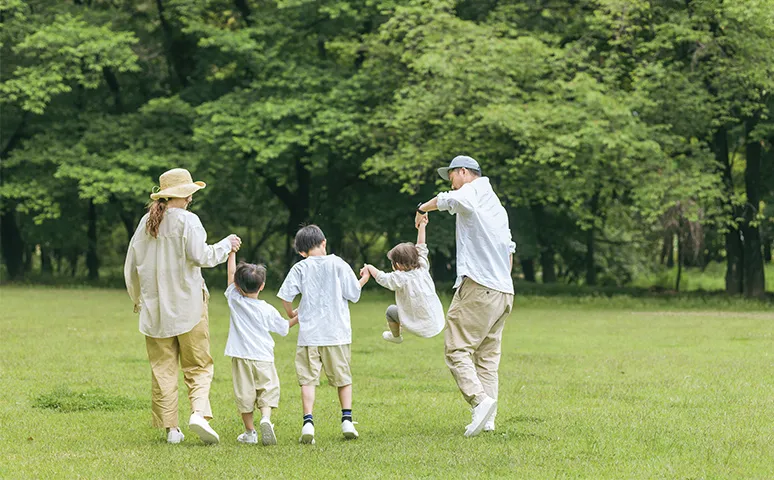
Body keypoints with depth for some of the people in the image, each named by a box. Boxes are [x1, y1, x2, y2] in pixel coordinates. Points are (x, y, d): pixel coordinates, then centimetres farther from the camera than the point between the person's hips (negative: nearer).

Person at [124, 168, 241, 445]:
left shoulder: (146, 222, 8)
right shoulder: (187, 221, -8)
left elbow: (132, 265, 14)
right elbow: (201, 256, -17)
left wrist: (137, 298, 27)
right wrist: (227, 245, 0)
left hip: (155, 308, 4)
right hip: (187, 305, -4)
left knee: (163, 369, 7)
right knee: (198, 366, 3)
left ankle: (170, 428, 5)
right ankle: (199, 412, -19)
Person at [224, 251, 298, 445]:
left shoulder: (234, 300, -1)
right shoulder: (268, 311, -2)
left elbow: (231, 275, 11)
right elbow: (283, 327, 12)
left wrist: (232, 253, 21)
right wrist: (298, 317, 27)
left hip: (241, 357, 1)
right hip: (263, 357, -1)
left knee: (245, 394, 6)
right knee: (267, 391, 5)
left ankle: (250, 432, 10)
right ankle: (266, 418, -21)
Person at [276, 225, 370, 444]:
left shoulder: (300, 268, 1)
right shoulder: (338, 264, 0)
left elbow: (285, 296, -3)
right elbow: (353, 294, 2)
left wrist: (291, 314, 16)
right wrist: (363, 280, 22)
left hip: (309, 333, 0)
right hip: (336, 332, 1)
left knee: (308, 378, 0)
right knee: (342, 377, 13)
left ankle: (308, 422, -13)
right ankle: (347, 420, 7)